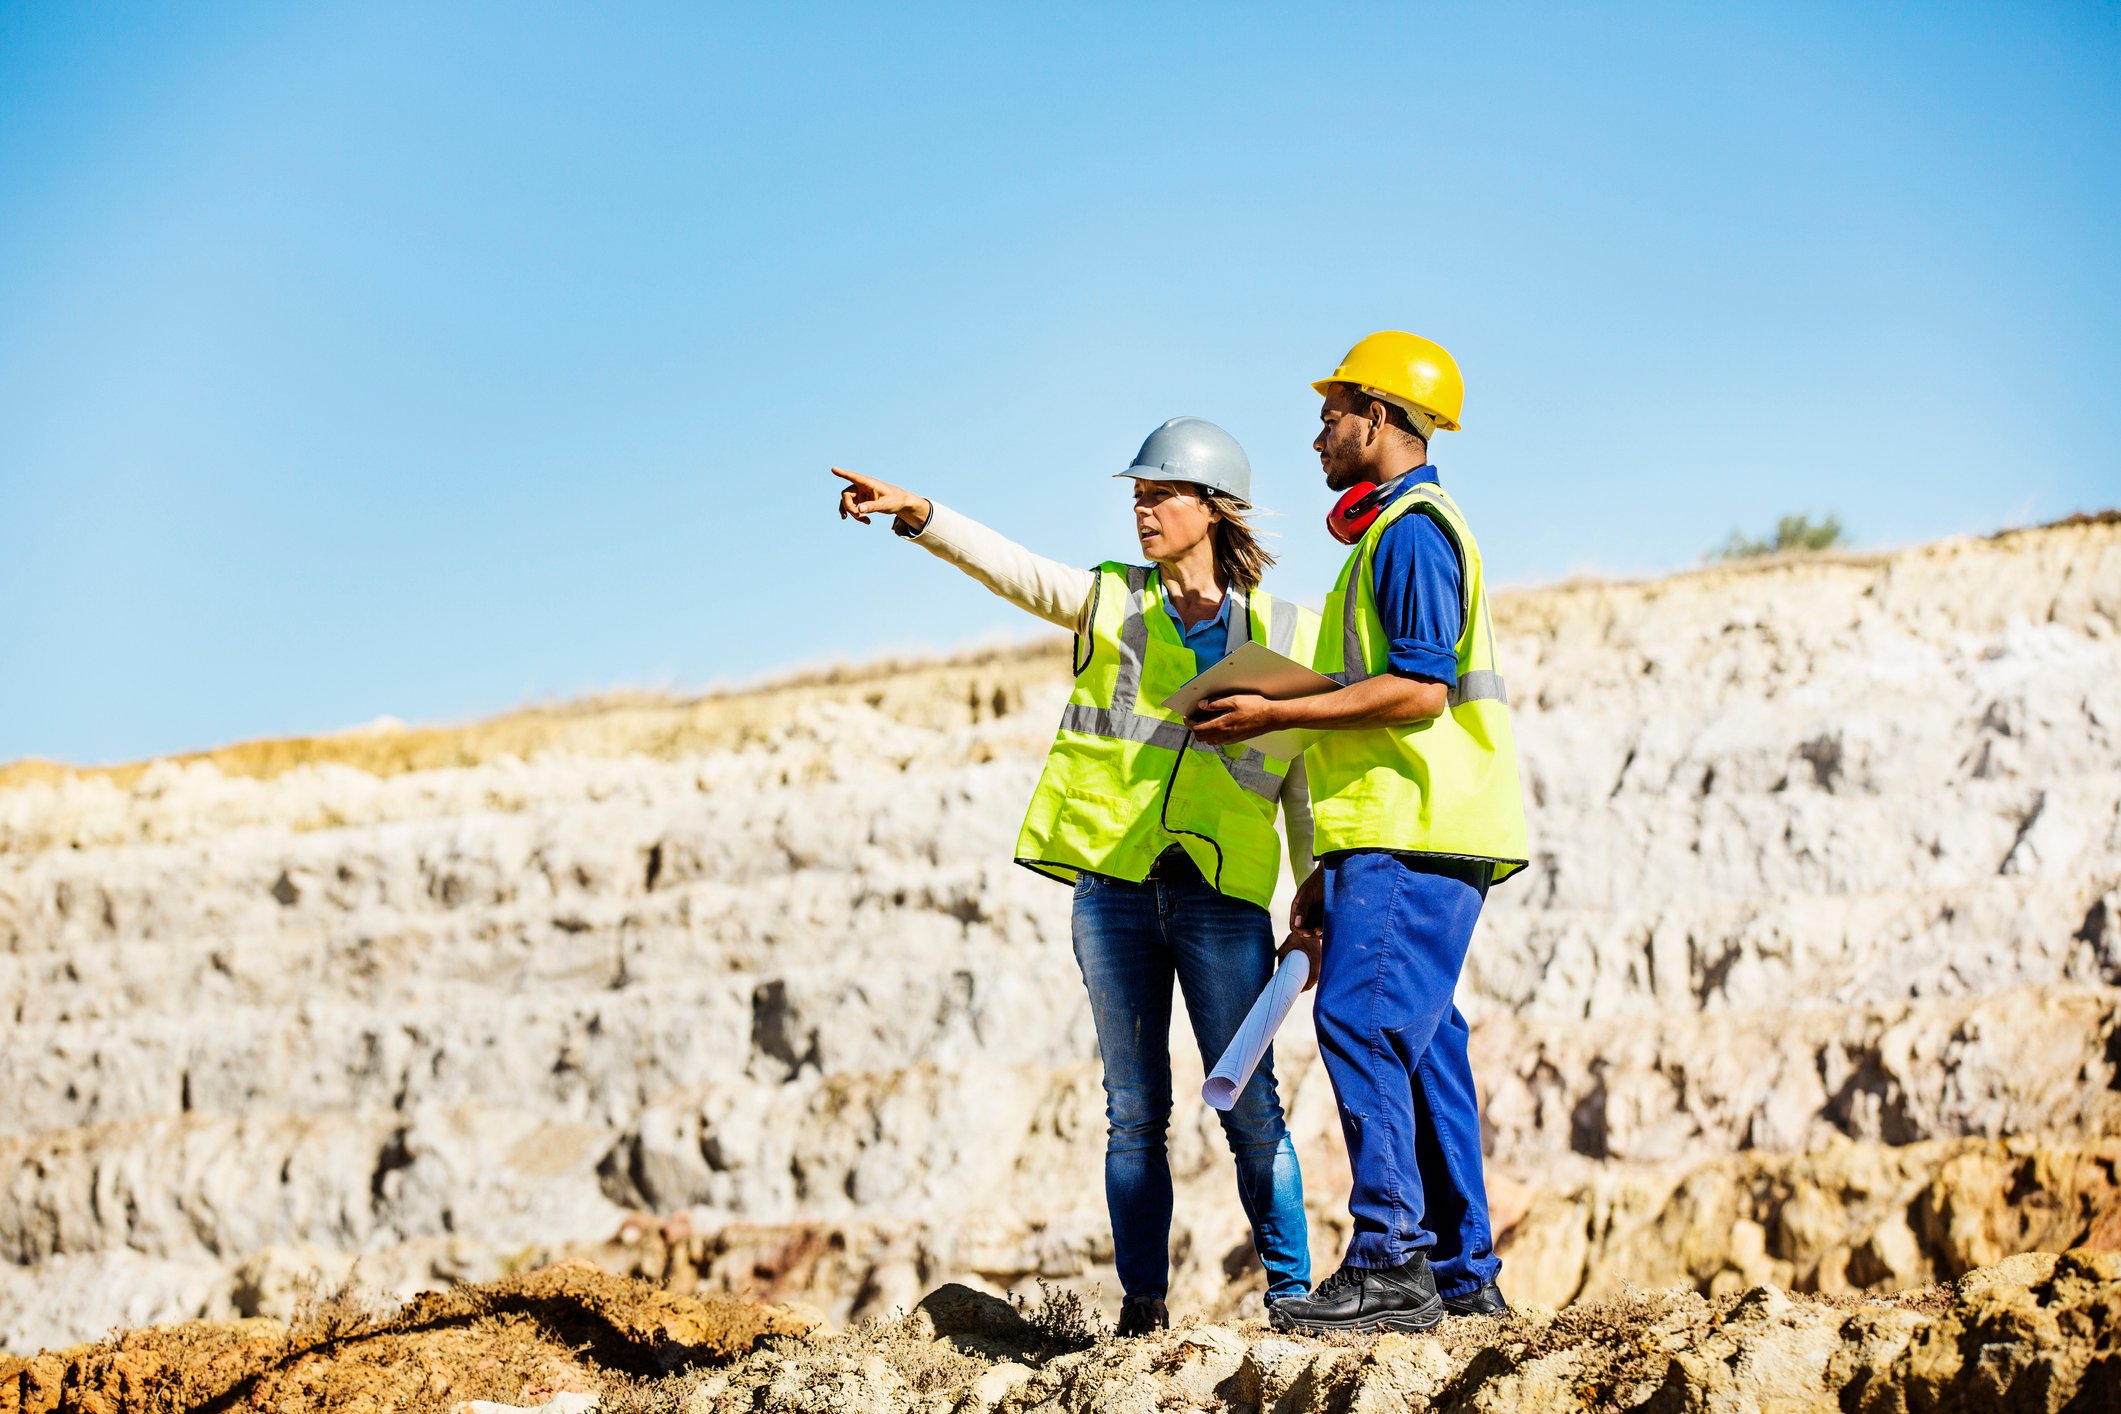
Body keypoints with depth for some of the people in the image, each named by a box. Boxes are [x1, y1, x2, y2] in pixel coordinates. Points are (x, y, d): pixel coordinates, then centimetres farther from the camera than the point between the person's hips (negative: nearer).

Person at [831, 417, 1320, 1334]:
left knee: (1249, 1103, -3)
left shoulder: (1282, 633, 9)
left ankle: (1289, 1290, 6)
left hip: (1224, 895, -1)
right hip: (1114, 887, 1)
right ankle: (1142, 1301, 9)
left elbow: (1305, 784, 10)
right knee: (1135, 1109, 4)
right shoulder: (1112, 601, 12)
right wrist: (918, 516, -22)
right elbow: (1010, 568, -4)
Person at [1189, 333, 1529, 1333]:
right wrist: (1326, 873, 25)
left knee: (1361, 1022, -16)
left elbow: (1419, 690, -20)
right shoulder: (1396, 534, 25)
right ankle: (1462, 1275, 10)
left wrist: (1271, 715, -15)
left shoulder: (1412, 530, -8)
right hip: (1400, 839, 10)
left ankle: (1391, 1264, -19)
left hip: (1413, 842, -10)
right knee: (1418, 1044, 8)